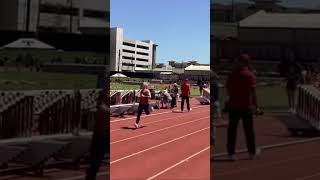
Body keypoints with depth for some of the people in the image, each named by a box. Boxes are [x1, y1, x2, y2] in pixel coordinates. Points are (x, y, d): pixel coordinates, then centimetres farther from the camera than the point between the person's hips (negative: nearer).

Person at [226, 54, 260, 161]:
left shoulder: (232, 74, 3)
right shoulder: (250, 75, -9)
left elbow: (228, 89, 8)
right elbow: (253, 92, -12)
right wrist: (255, 104, -6)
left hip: (233, 106, 3)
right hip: (246, 106, -3)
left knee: (232, 130, 5)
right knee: (249, 130, 10)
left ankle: (231, 153, 4)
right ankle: (252, 152, 22)